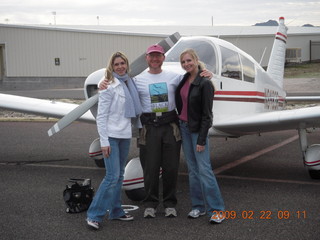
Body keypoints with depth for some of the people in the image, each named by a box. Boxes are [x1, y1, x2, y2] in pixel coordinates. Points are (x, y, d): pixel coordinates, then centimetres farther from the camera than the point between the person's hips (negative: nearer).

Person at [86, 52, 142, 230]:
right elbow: (101, 116, -12)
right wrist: (104, 141, -15)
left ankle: (116, 211, 22)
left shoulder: (129, 83, 10)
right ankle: (94, 215, -2)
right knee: (112, 176, -11)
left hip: (125, 135, 7)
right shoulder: (109, 86, -9)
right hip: (111, 135, -7)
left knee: (119, 175, 12)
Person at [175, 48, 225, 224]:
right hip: (183, 127, 7)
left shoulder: (205, 83, -14)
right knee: (192, 169, 10)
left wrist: (202, 139, -17)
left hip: (197, 129, -7)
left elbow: (207, 114, -15)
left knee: (204, 168, -9)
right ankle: (198, 206, 18)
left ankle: (217, 209, -2)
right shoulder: (184, 80, 7)